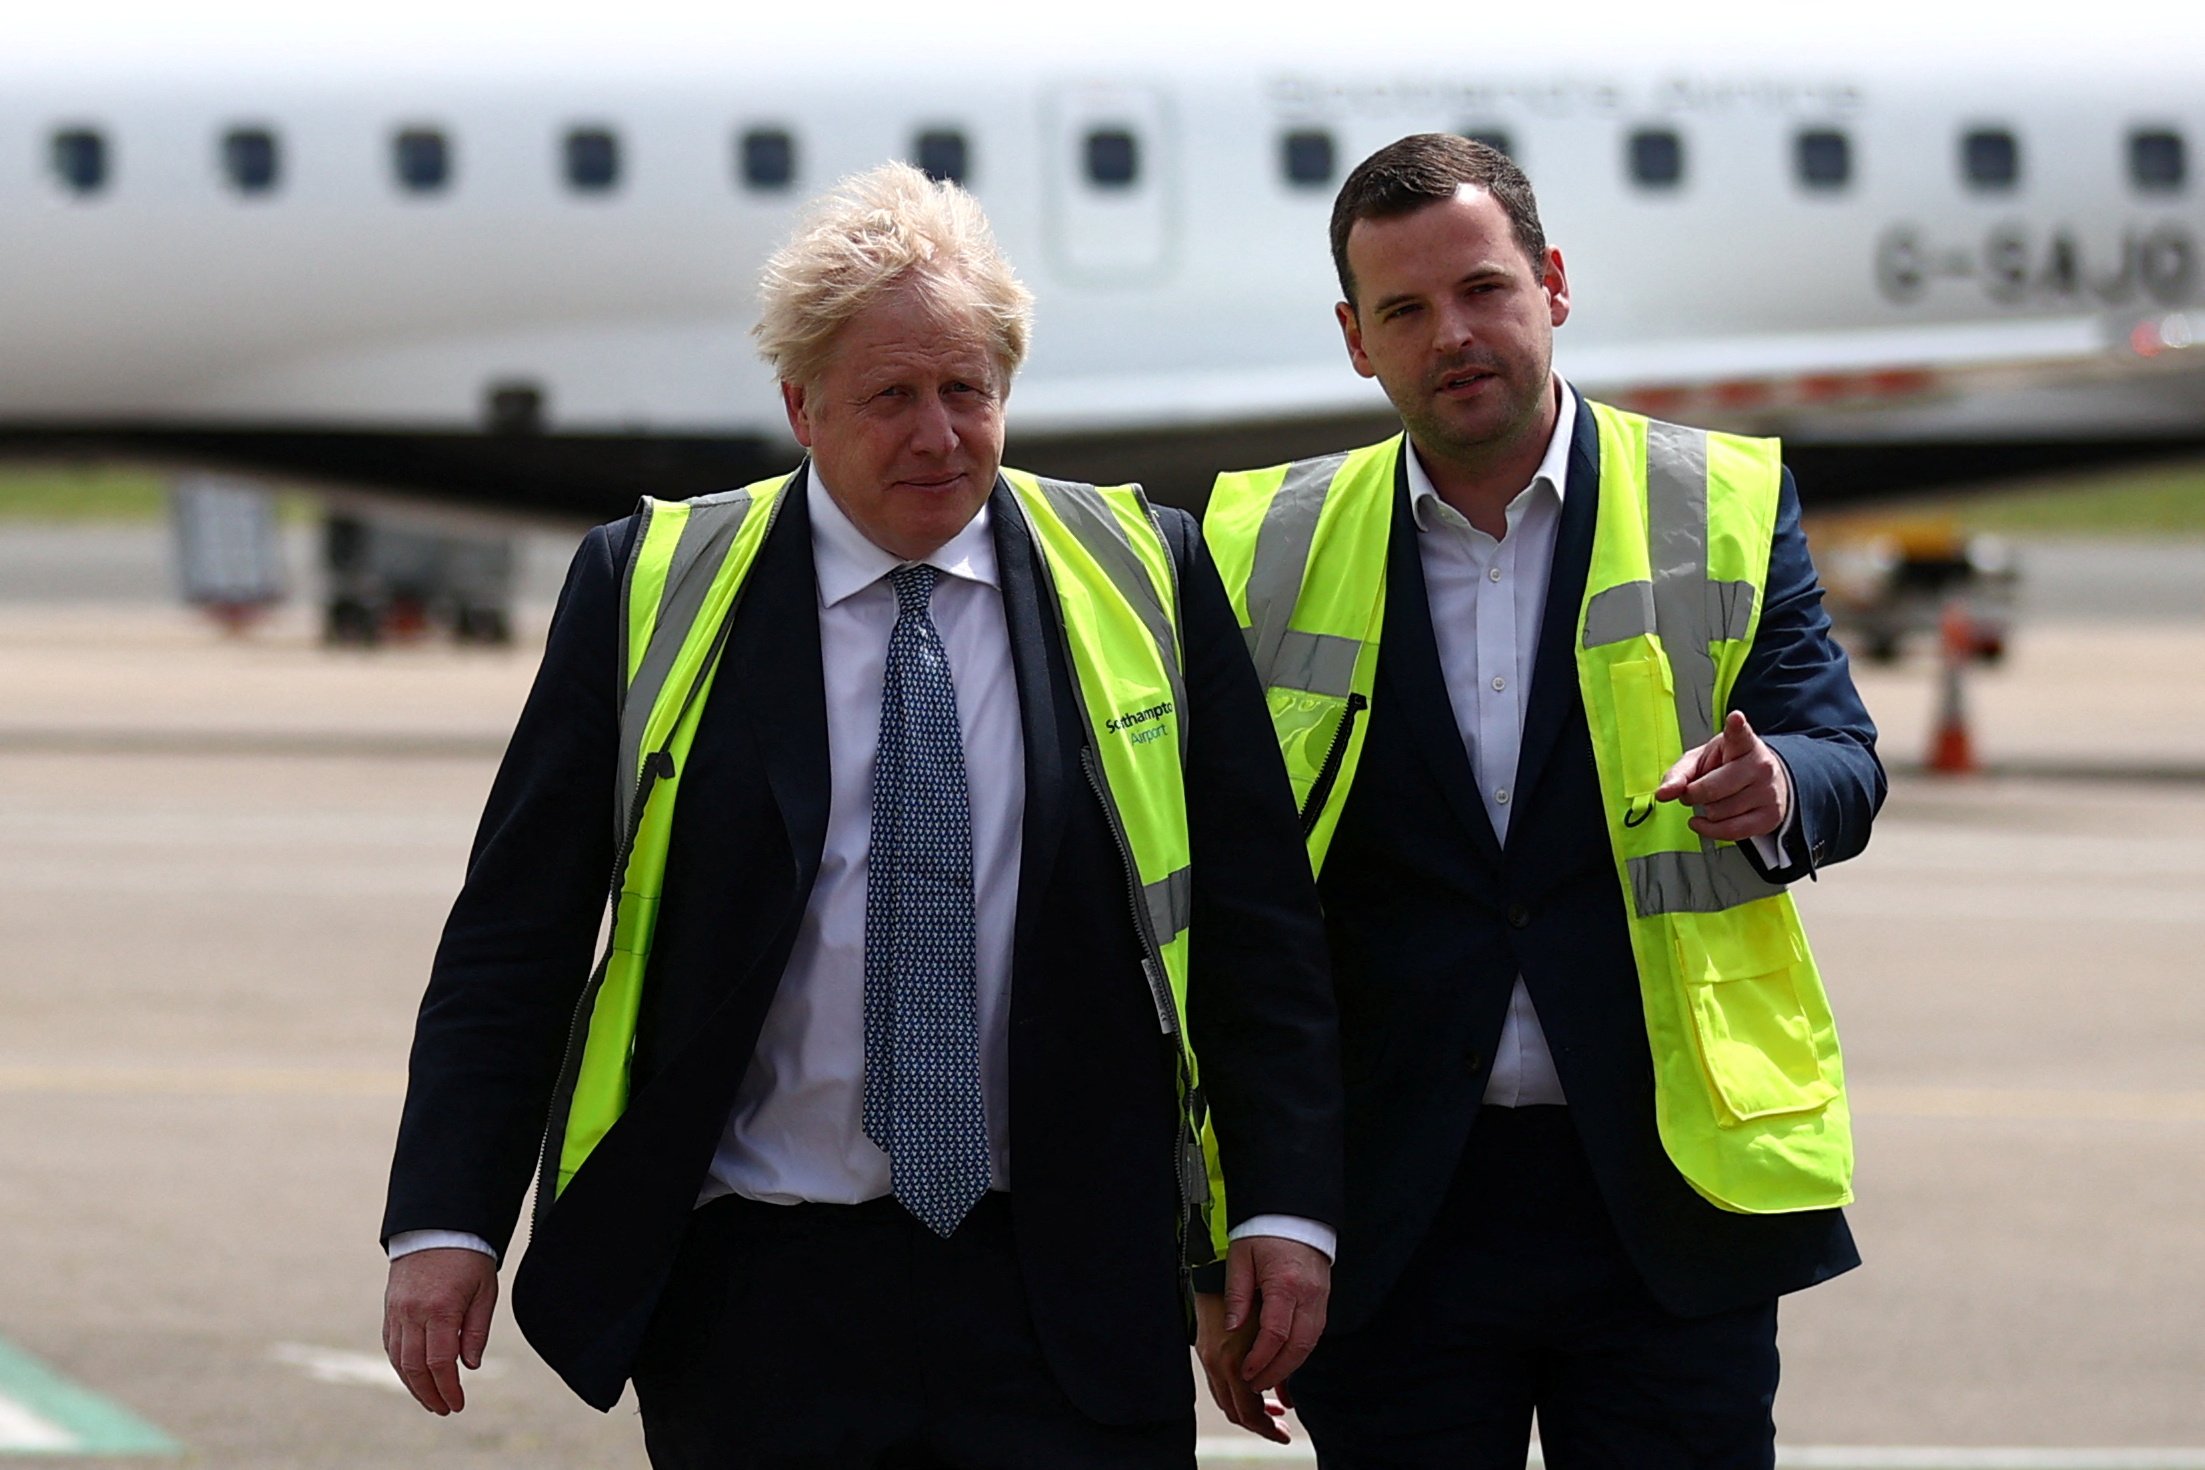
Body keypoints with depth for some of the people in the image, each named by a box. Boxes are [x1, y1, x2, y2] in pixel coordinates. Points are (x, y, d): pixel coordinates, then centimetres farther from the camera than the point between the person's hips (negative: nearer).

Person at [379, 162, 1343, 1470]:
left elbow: (1257, 922, 7)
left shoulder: (1144, 578, 6)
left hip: (1065, 1300, 1)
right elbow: (514, 940, 3)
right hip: (756, 1296, -1)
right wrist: (446, 1223, -5)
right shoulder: (647, 590, 2)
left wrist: (1287, 1204, 0)